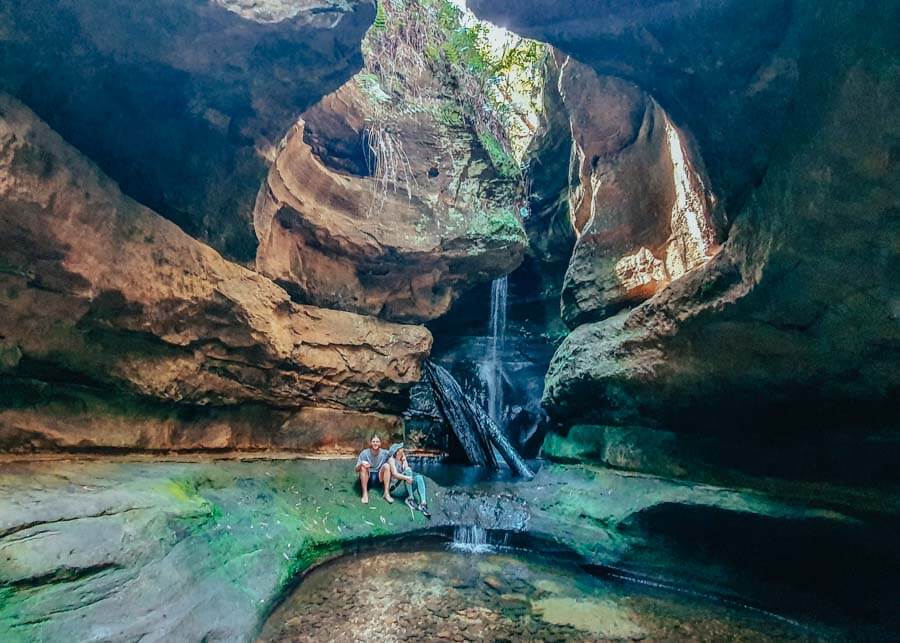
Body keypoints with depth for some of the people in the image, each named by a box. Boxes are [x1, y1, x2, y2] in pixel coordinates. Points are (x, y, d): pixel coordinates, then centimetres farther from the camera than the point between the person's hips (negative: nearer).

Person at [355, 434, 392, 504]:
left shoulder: (384, 453, -7)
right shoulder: (364, 453, -11)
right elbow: (356, 470, -12)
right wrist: (361, 464, -35)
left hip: (379, 478, 1)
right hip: (367, 478, -1)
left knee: (387, 465, -23)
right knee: (363, 467, -29)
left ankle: (386, 493, -27)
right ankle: (365, 494, -29)